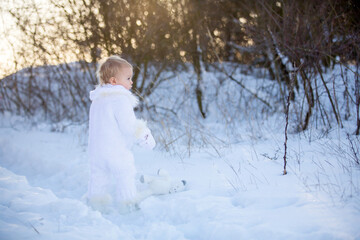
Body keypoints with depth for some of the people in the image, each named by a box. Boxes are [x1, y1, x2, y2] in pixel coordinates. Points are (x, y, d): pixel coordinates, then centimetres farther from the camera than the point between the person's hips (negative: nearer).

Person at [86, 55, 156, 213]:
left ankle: (96, 204, 23)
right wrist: (145, 137, -7)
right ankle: (127, 205, 10)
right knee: (125, 177, 5)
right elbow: (128, 125, -19)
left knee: (98, 177, 17)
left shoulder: (97, 99, 12)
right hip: (116, 150, -8)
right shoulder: (120, 99, -17)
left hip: (96, 149, 8)